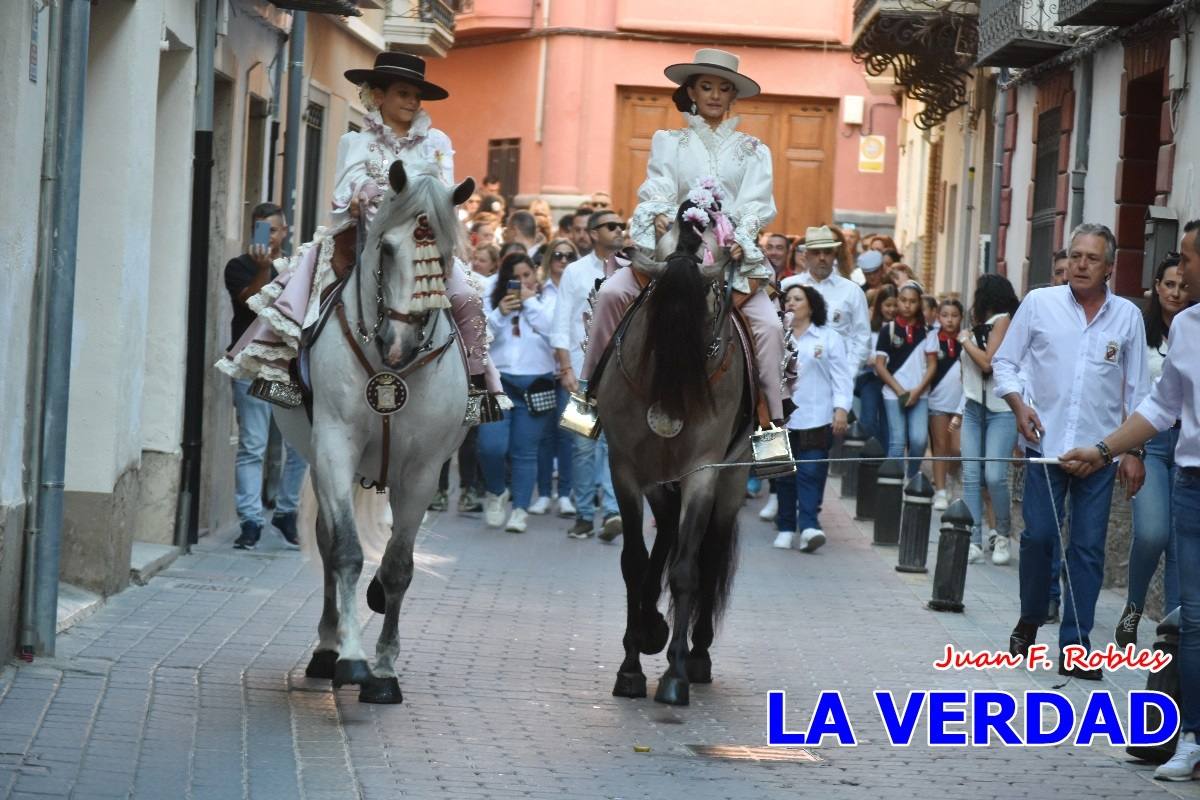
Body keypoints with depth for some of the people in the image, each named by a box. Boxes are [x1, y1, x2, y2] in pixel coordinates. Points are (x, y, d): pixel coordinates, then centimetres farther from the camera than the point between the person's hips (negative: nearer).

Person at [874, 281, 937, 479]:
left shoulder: (927, 332, 5)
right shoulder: (888, 330, 2)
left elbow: (932, 365, 4)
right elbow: (880, 365, 0)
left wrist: (917, 391, -8)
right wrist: (900, 390, -8)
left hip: (919, 395, 1)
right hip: (893, 394, -1)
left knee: (919, 440, -10)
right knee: (897, 442, -3)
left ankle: (912, 479, 11)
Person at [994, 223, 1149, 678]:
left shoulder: (1127, 316, 4)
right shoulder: (1039, 304, 2)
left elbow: (1137, 391, 9)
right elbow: (1004, 361, 8)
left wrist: (1134, 452, 6)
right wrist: (1018, 403, -9)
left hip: (1100, 451, 1)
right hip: (1045, 444, -1)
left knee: (1088, 547, 0)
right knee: (1038, 536, 0)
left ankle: (1075, 645, 5)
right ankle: (1029, 620, 22)